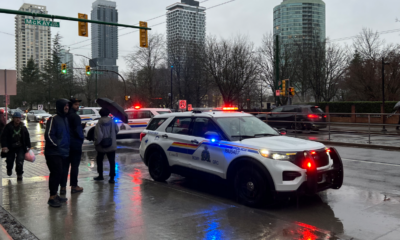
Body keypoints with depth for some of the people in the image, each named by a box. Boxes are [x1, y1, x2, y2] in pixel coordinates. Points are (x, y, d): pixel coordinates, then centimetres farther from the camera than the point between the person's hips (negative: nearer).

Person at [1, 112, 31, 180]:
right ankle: (9, 169, 47)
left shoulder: (23, 127, -1)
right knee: (10, 161, 11)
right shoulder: (8, 127, -7)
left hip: (21, 147, 0)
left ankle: (19, 174, 5)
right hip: (10, 148, 0)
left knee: (20, 161, -14)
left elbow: (27, 137, 5)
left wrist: (28, 146, 3)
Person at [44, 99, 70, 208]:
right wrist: (57, 144, -15)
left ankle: (55, 195, 23)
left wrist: (67, 146, 12)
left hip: (64, 153, 8)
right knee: (56, 173, -8)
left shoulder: (65, 119, 15)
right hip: (54, 153, -8)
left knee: (60, 174, 12)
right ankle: (52, 197, 0)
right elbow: (48, 135, -16)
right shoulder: (53, 119, -11)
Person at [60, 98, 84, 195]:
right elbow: (78, 131, -19)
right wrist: (82, 138, -1)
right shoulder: (75, 117, -14)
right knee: (74, 165, 3)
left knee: (65, 166, 10)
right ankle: (74, 186, 9)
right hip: (75, 144, -7)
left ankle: (63, 187, 11)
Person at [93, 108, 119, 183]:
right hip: (112, 145, 2)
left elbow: (98, 135, -22)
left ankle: (100, 175, 27)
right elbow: (117, 130, 8)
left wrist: (96, 143, -7)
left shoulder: (99, 123, -16)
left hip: (102, 146, -2)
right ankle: (112, 178, -2)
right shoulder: (112, 121, -4)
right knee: (112, 162, 3)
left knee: (99, 160, 19)